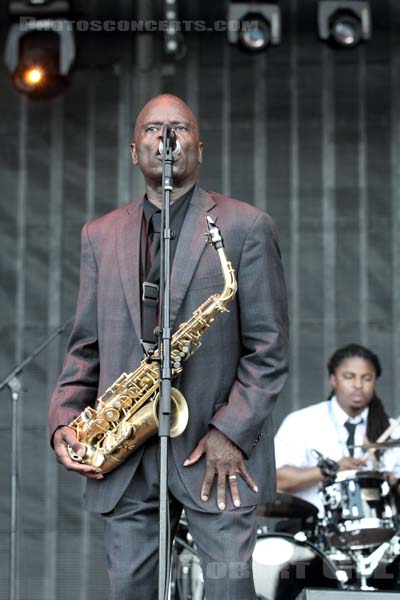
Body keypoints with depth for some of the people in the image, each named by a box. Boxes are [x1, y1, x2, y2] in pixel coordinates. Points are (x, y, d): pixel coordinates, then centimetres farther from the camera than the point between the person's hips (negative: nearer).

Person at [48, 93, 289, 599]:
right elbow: (86, 346, 15)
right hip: (124, 459, 4)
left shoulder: (246, 227, 1)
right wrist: (64, 421, -1)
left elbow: (269, 350, -2)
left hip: (218, 456, -3)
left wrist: (231, 433, -12)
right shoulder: (100, 236, 14)